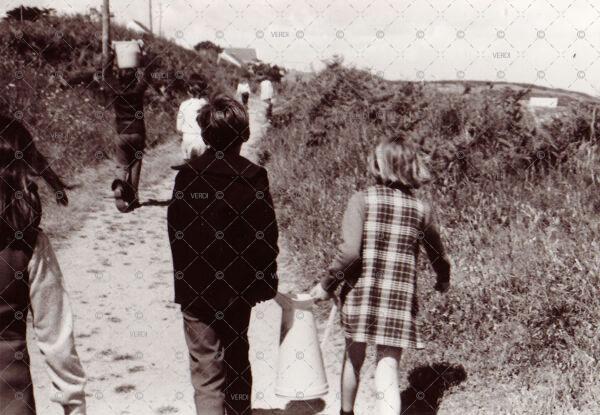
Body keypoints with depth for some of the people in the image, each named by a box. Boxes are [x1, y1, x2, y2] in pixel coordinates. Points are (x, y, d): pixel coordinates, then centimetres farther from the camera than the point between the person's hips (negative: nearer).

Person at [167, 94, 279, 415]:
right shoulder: (254, 177, -8)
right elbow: (266, 234, -6)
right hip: (239, 289, 2)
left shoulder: (187, 176, -9)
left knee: (206, 370, 3)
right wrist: (266, 280, 4)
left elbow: (175, 233, -5)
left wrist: (182, 278, 6)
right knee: (237, 360, 24)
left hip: (197, 290, -2)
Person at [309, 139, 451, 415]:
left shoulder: (362, 200, -5)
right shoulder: (421, 209, 5)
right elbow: (439, 257, 17)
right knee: (388, 372, 3)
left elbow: (349, 251, -16)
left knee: (353, 358, 21)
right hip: (400, 298, 1)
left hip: (360, 292, 0)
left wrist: (327, 284, -3)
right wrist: (443, 281, 37)